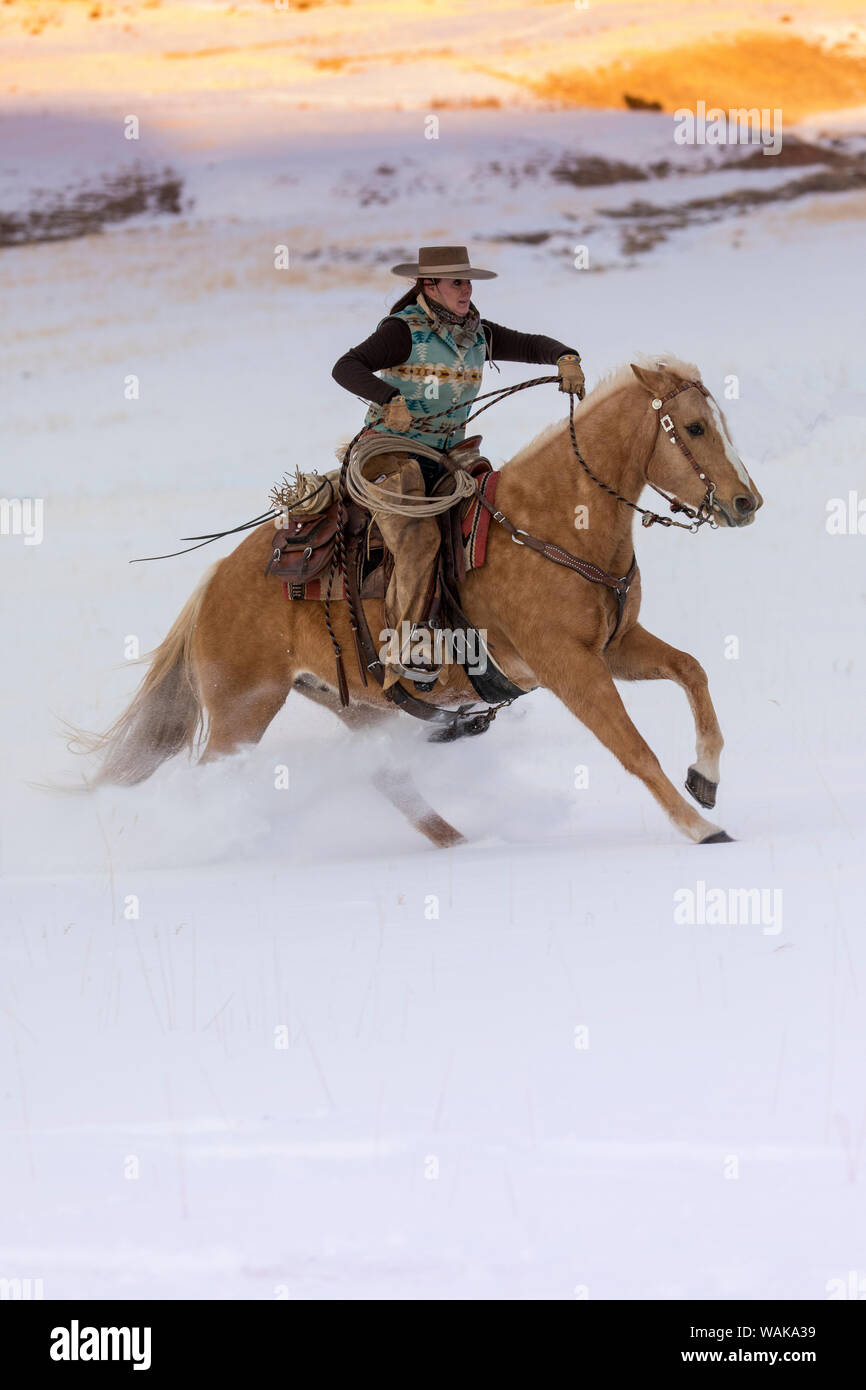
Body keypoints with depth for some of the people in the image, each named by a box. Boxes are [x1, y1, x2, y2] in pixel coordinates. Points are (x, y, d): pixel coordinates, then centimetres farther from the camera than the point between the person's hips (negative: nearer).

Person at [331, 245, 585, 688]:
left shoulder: (477, 334, 8)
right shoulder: (405, 330, -12)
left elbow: (531, 345, 7)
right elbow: (347, 367, -21)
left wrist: (565, 359, -16)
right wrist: (390, 400, -37)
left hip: (446, 457, 7)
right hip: (391, 449, -7)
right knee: (419, 536, -25)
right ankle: (402, 647, -23)